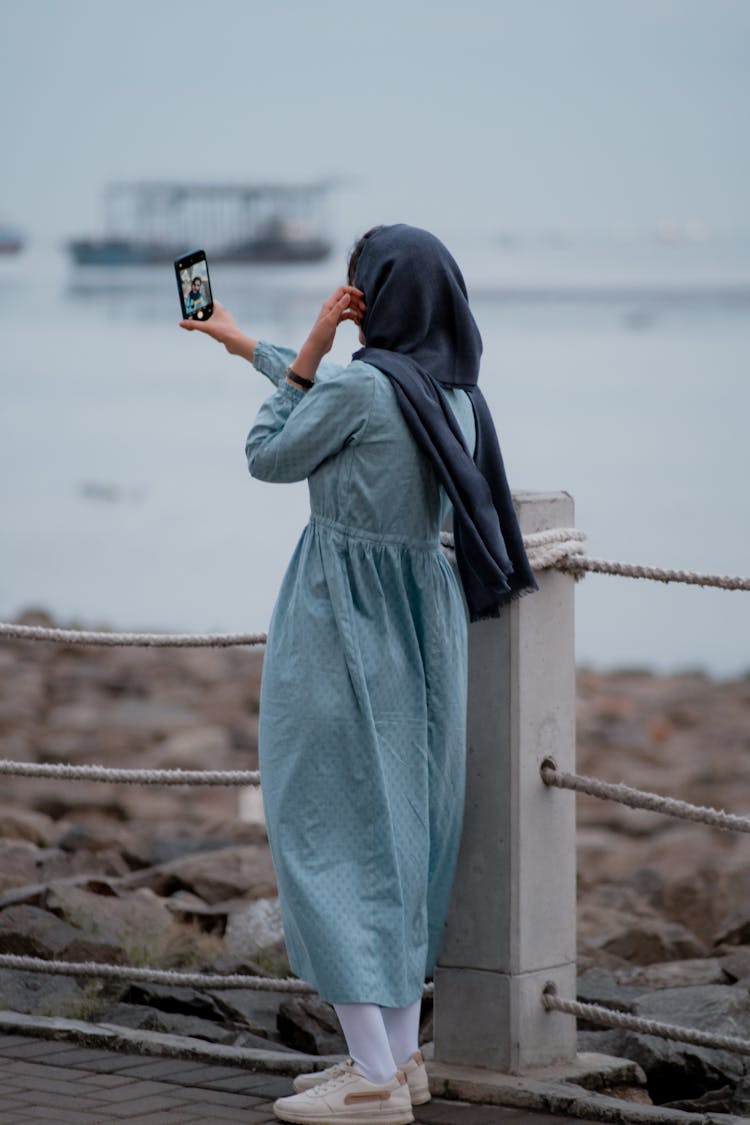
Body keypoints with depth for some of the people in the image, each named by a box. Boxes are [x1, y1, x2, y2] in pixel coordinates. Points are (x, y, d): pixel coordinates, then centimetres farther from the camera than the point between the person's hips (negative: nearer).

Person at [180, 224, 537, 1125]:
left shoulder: (360, 384, -19)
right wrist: (245, 346, 37)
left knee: (332, 835, -4)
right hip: (419, 620, 8)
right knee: (398, 831, 14)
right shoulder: (451, 389, 7)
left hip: (344, 627, -8)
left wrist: (307, 353, -4)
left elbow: (268, 458, -5)